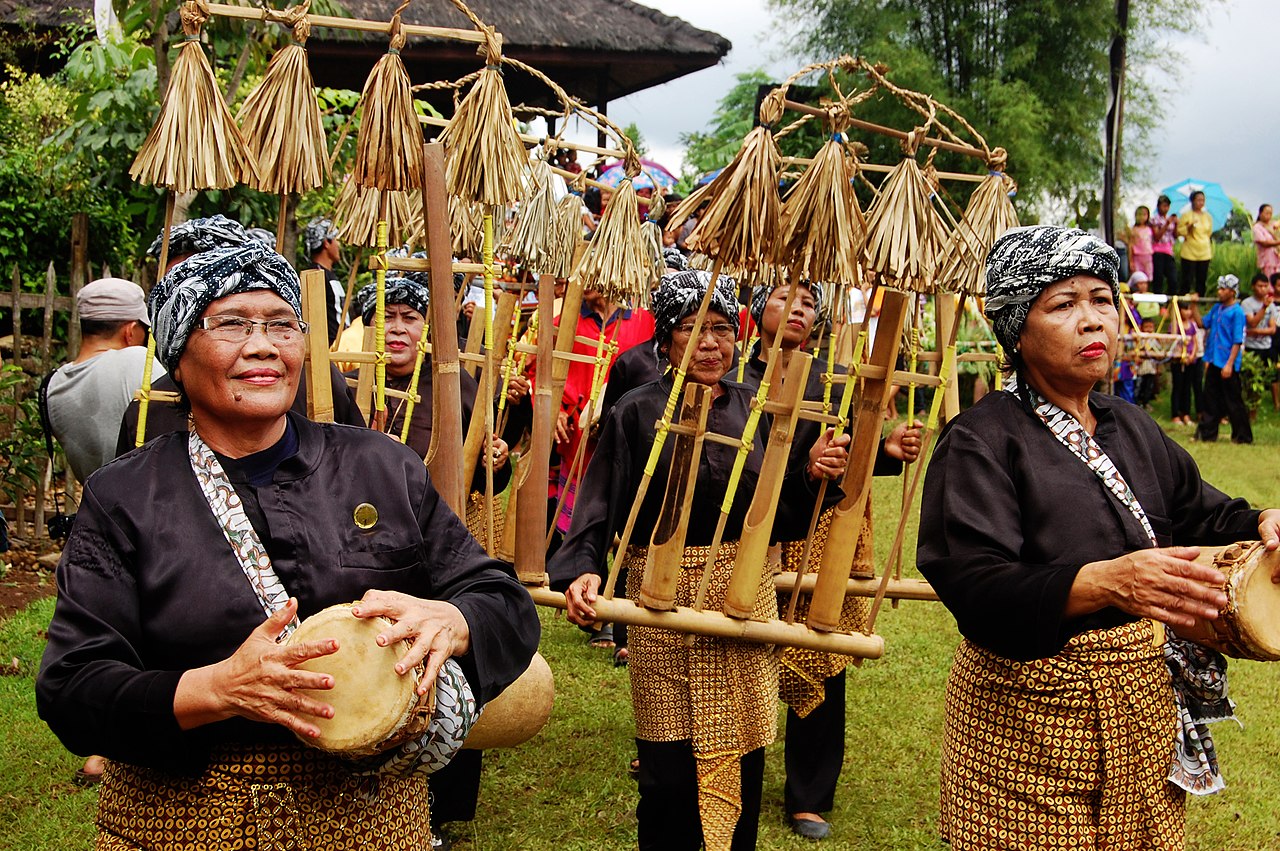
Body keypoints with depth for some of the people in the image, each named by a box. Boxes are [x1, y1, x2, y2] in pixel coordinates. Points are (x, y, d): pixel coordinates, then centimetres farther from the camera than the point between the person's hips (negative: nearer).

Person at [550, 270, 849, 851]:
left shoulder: (751, 408, 6)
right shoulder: (636, 413, -3)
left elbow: (773, 505, 10)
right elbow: (599, 507, -7)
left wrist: (810, 474, -8)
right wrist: (584, 569, -22)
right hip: (665, 598, -3)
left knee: (742, 755, 10)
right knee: (669, 765, 1)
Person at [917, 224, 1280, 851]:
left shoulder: (1134, 429, 10)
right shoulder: (981, 441, -13)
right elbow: (977, 589, -25)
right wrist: (1107, 582, -40)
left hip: (1145, 702, 6)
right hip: (1030, 712, -6)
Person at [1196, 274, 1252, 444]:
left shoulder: (1237, 312, -12)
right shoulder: (1216, 308, 10)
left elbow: (1238, 341, -15)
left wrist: (1229, 364, -19)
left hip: (1227, 365, -7)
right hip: (1214, 362, 7)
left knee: (1233, 402, 1)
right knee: (1210, 398, 10)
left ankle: (1242, 436, 11)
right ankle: (1207, 433, 16)